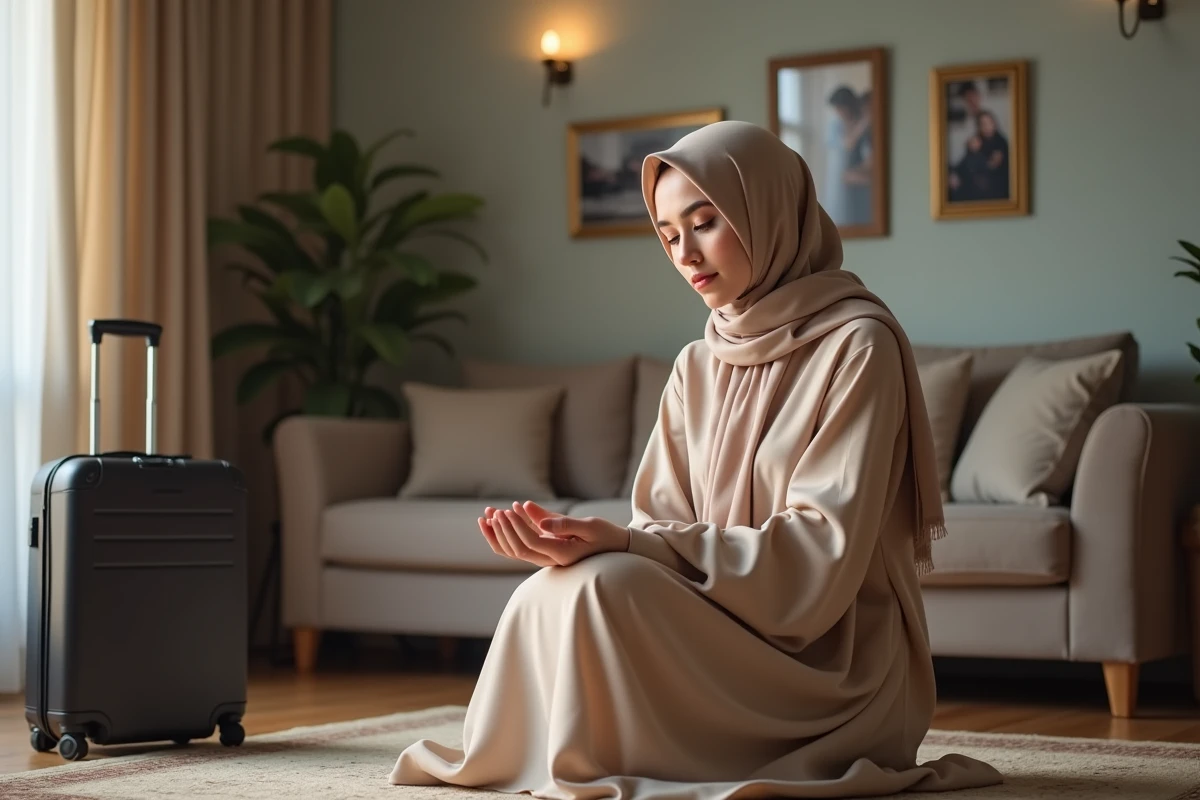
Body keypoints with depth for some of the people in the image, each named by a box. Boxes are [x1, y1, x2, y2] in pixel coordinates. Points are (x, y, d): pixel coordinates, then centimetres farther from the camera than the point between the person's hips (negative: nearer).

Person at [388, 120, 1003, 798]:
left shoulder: (857, 345, -10)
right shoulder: (698, 369, 12)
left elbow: (821, 551, -18)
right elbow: (668, 526, 5)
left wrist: (629, 545, -26)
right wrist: (588, 540, -19)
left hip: (836, 664, -6)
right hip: (727, 640, 6)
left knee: (601, 586, -26)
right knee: (547, 598, -19)